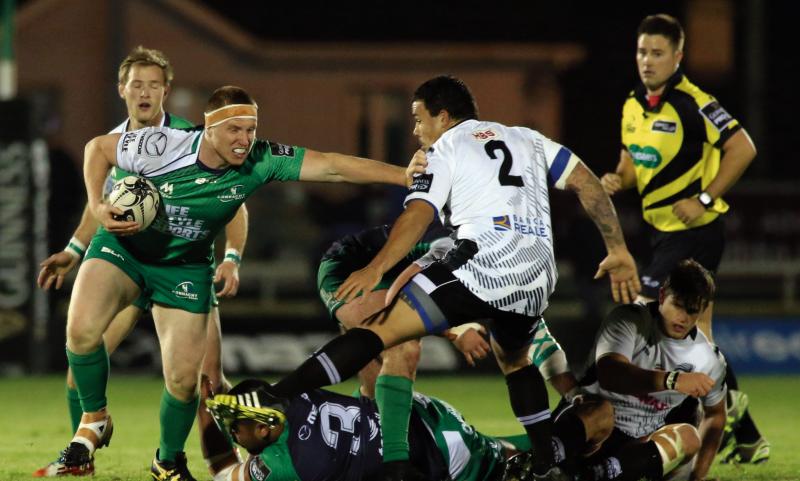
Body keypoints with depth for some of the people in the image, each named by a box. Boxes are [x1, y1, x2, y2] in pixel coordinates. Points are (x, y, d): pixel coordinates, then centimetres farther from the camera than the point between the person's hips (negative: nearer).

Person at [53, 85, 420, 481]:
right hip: (123, 245, -2)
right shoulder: (162, 147, -27)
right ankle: (95, 418, 2)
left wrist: (409, 176, -29)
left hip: (185, 266, 2)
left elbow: (334, 167, -23)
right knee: (82, 329, -25)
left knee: (184, 378, -5)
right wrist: (98, 206, -22)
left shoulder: (260, 162, -21)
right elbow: (97, 148, -10)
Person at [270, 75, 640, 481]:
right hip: (538, 276, 5)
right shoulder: (526, 139, 29)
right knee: (514, 359, 33)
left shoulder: (443, 149, 13)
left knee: (381, 328, -11)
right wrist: (618, 251, 22)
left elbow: (418, 216, -4)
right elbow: (585, 182, 20)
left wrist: (375, 269, -12)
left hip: (481, 262, -5)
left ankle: (273, 399, -25)